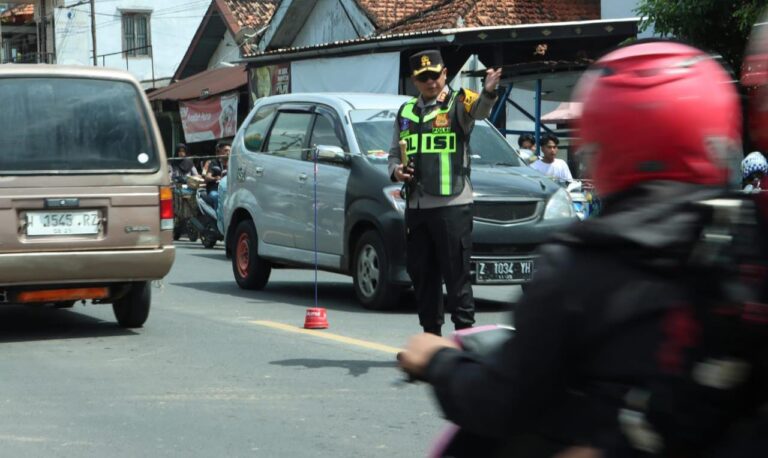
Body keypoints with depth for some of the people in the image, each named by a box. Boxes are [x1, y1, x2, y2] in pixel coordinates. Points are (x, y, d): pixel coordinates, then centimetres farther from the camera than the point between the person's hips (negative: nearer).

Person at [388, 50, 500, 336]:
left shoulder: (457, 104, -2)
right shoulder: (406, 113, 16)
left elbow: (479, 109, -25)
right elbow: (394, 153, 23)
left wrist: (489, 92, -48)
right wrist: (395, 170, 0)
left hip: (452, 205, -6)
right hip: (416, 206, 6)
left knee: (456, 274, -5)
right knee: (422, 274, 11)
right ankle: (431, 332, 21)